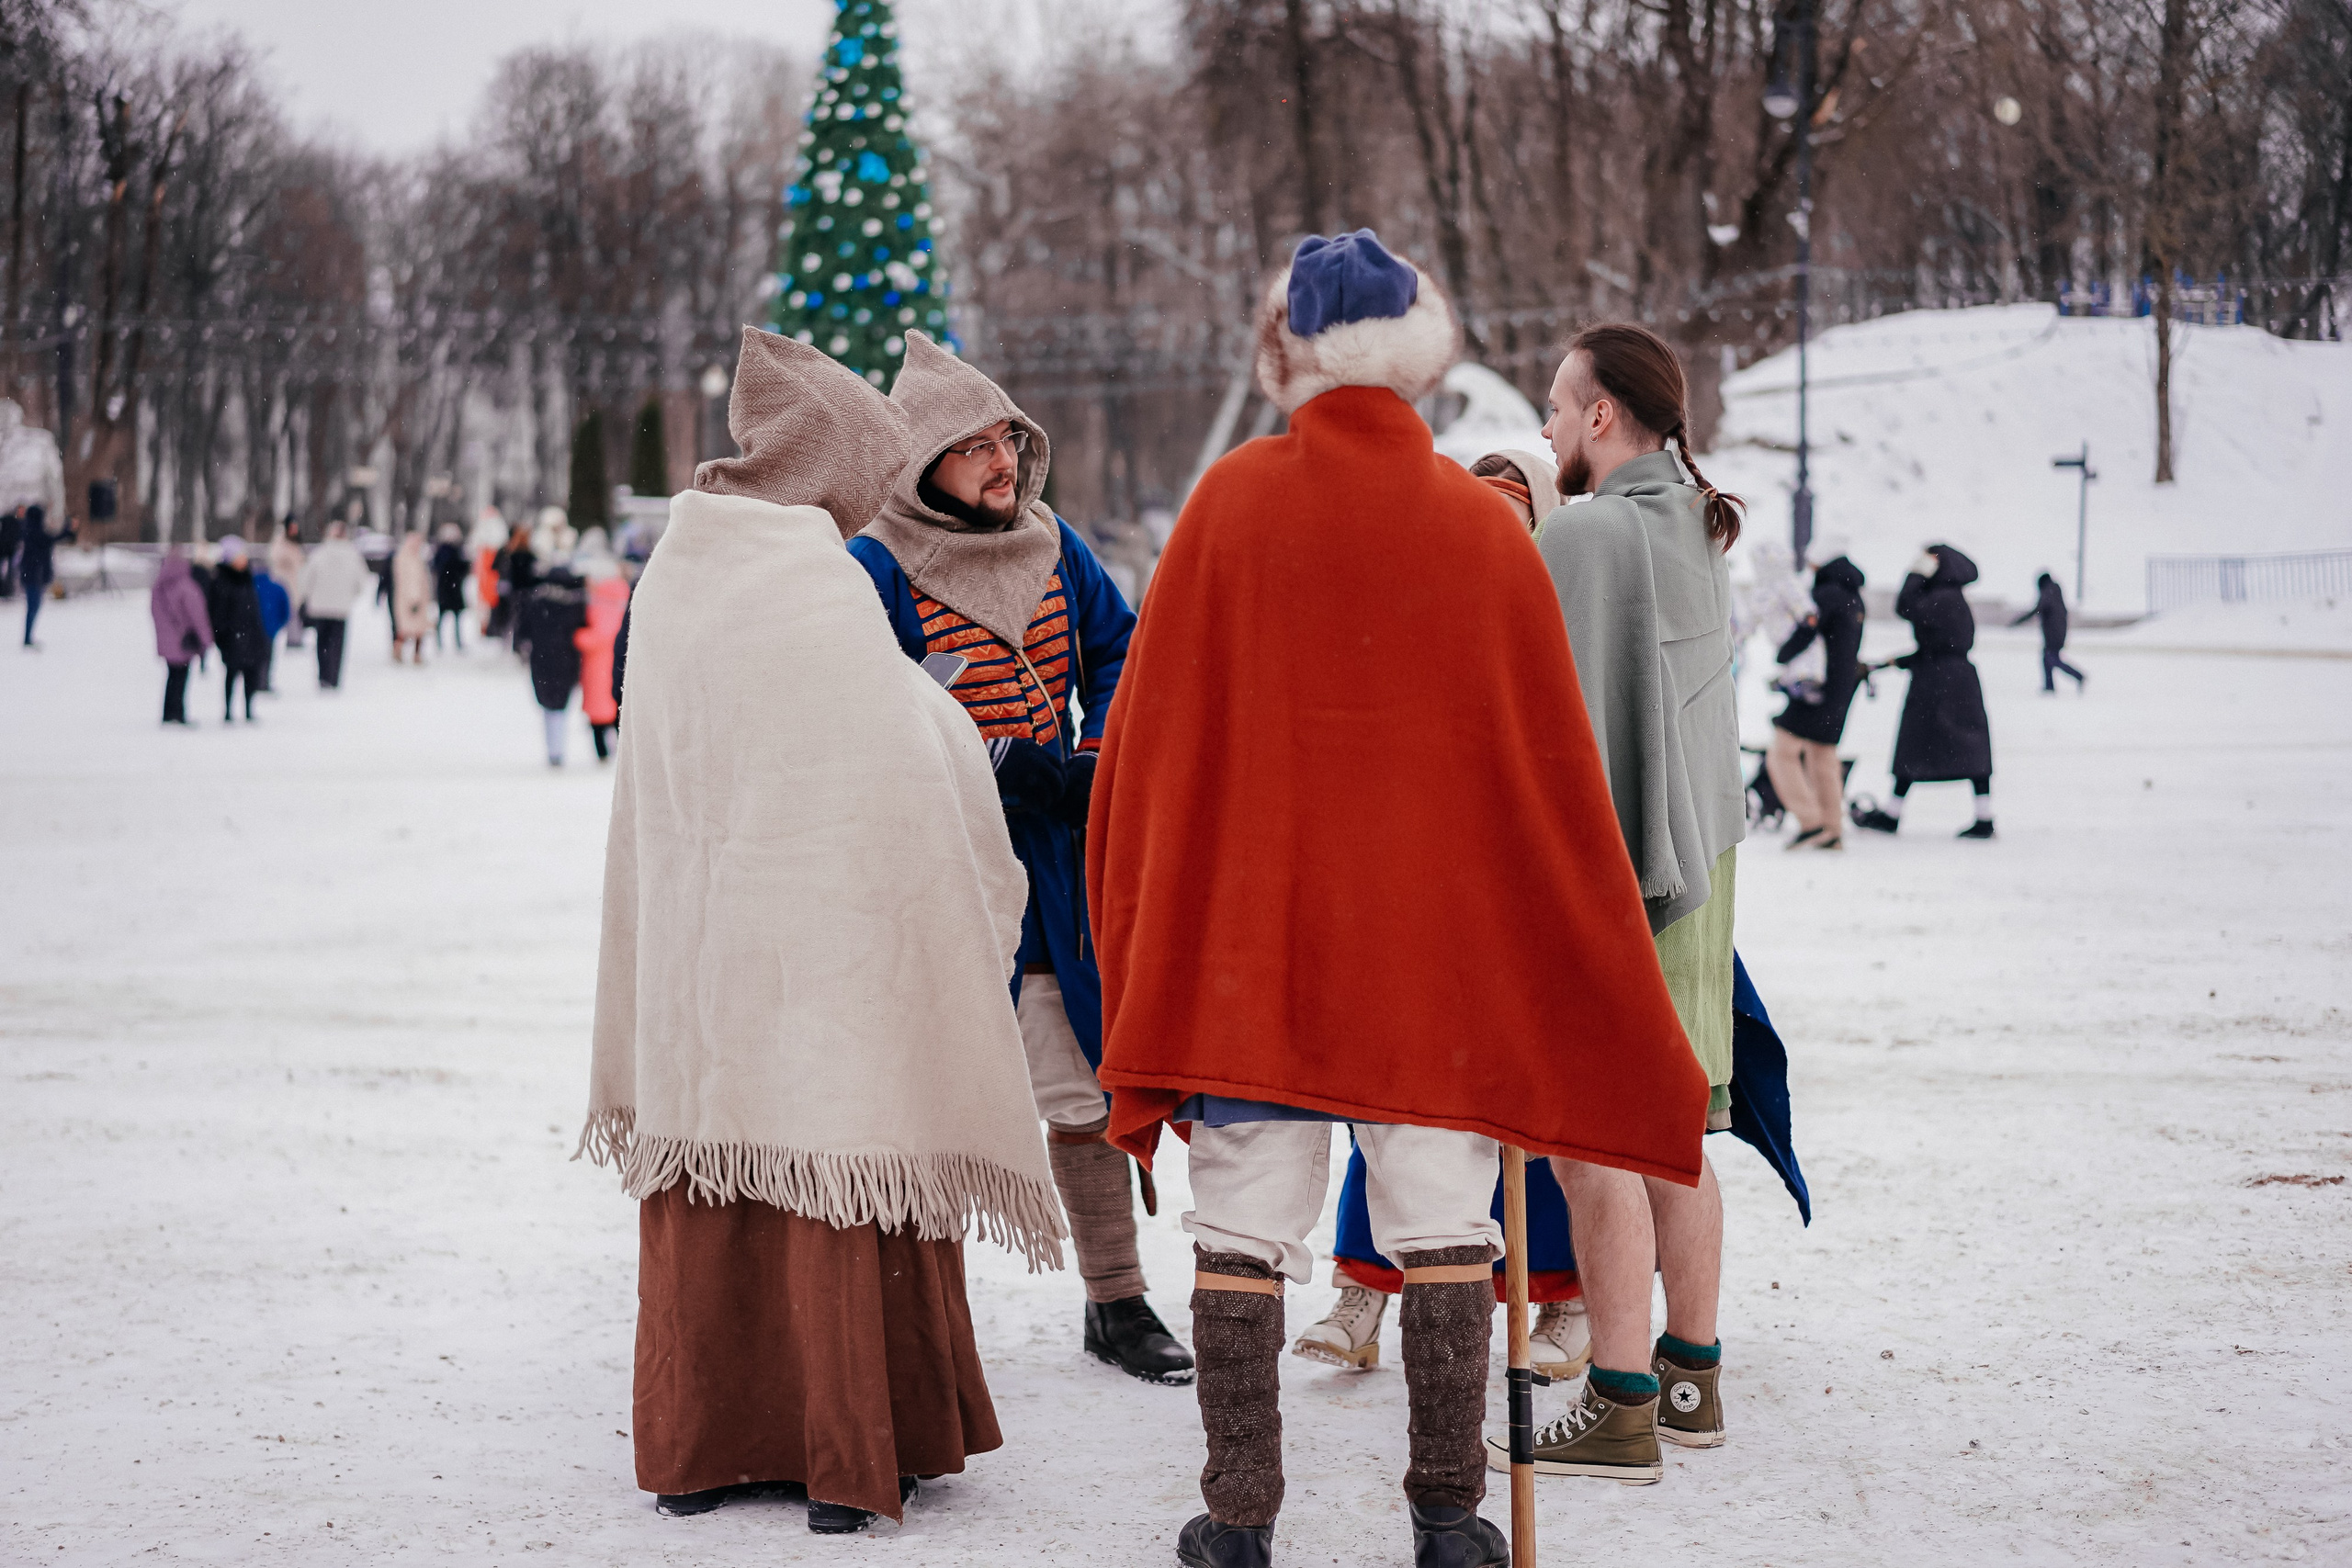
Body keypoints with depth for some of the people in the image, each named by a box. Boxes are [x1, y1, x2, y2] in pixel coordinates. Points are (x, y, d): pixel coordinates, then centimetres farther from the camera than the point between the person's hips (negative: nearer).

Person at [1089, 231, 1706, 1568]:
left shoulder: (1232, 504, -4)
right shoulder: (1485, 521, -2)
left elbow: (1150, 735, 0)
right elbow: (1554, 764, 3)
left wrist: (1150, 944, 13)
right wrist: (1598, 994, 13)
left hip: (1247, 928, -1)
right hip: (1440, 936, 1)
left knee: (1246, 1223, 6)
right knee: (1444, 1227, 9)